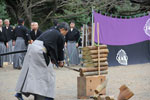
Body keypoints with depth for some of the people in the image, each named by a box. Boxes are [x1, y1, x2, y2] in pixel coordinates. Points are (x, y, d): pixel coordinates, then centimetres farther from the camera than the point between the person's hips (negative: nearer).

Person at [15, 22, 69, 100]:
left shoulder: (50, 31, 25)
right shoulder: (60, 36, 1)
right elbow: (60, 50, 8)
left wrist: (51, 59, 31)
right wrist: (61, 61, 24)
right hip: (39, 52, -8)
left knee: (28, 72, 13)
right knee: (47, 73, 3)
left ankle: (19, 92, 13)